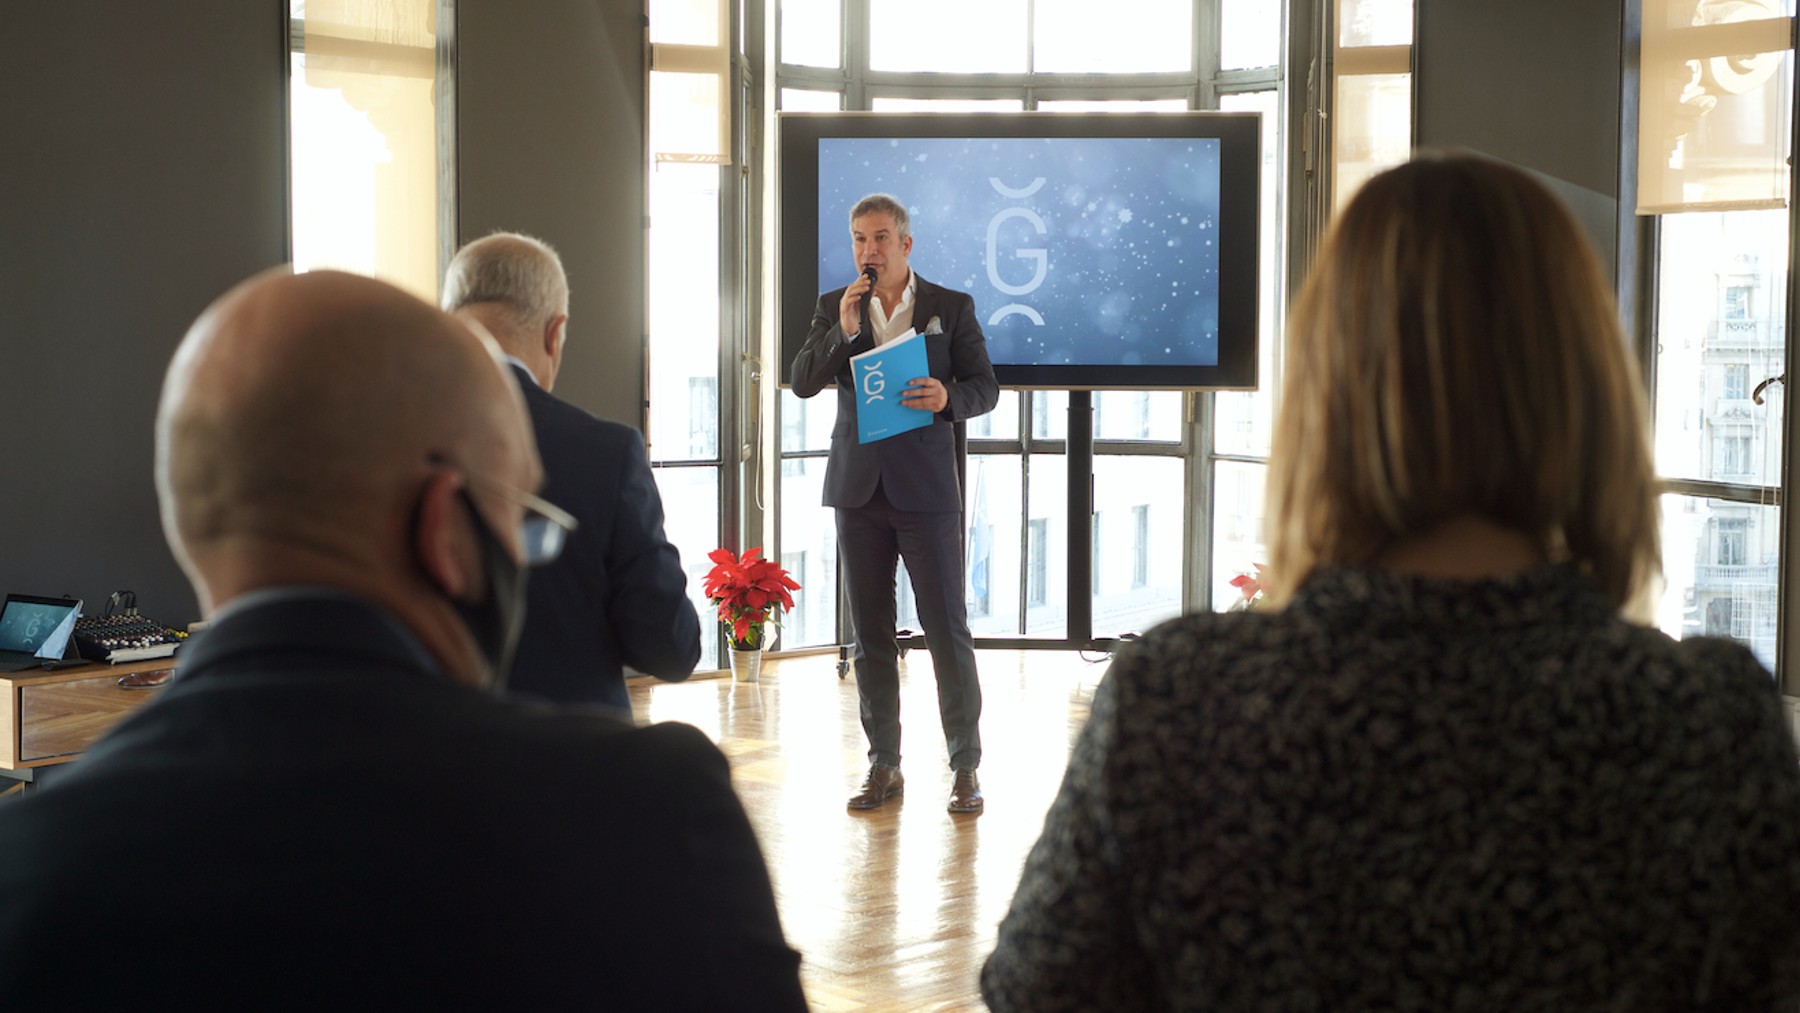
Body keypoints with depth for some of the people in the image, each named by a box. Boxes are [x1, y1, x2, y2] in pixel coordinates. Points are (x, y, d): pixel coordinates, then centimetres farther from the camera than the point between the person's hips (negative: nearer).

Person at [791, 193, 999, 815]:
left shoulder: (952, 308, 3)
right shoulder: (834, 308, 9)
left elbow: (984, 387, 2)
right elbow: (803, 383, 1)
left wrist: (948, 399, -19)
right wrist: (844, 330, -13)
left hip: (925, 488, -3)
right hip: (858, 485, 3)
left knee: (947, 627, -4)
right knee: (870, 633, 7)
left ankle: (965, 766, 3)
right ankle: (883, 766, 15)